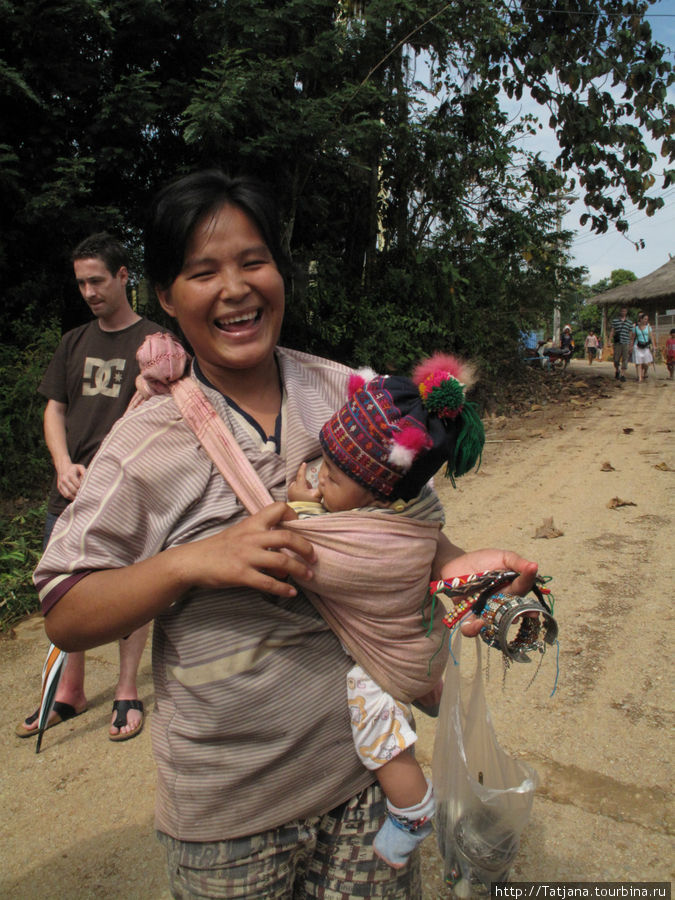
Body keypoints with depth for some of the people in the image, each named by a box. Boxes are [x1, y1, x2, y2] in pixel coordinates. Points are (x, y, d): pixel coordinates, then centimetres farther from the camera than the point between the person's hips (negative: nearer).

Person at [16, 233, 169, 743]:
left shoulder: (154, 341, -3)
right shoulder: (74, 343, 13)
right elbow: (55, 409, 11)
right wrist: (65, 466, -6)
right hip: (71, 492, 5)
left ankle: (128, 691, 24)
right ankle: (70, 692, 31)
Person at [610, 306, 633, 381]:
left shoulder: (630, 322, 11)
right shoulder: (615, 320, 8)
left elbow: (630, 334, 11)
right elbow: (612, 331, 8)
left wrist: (630, 346, 7)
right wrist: (610, 341, -3)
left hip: (626, 343, 1)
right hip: (617, 343, -1)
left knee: (625, 359, -3)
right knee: (616, 359, 2)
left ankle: (623, 375, 1)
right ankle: (617, 371, 28)